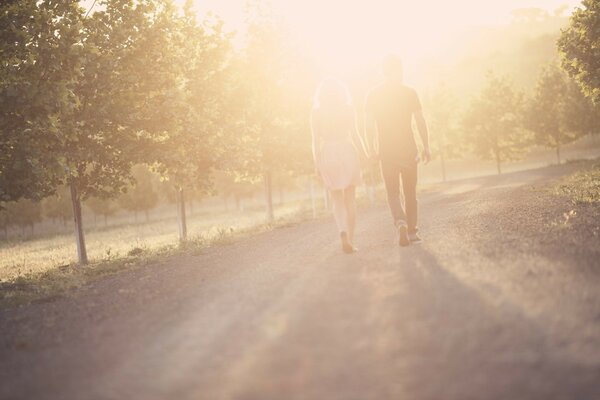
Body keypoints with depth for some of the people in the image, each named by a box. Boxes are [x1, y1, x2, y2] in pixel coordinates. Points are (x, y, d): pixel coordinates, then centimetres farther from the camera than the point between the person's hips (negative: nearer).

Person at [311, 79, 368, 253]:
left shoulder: (317, 112, 2)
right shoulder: (347, 109, 1)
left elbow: (316, 140, 0)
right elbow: (355, 135, -2)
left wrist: (317, 163, 3)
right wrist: (366, 156, 5)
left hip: (328, 153, 0)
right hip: (347, 151, 0)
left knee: (337, 200, 7)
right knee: (349, 198, 9)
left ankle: (343, 231, -18)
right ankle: (351, 240, 7)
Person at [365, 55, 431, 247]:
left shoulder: (373, 95, 0)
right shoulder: (409, 92, -2)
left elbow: (369, 125, -4)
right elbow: (421, 122, -3)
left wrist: (372, 149, 4)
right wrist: (426, 147, 1)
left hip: (387, 151, 0)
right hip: (408, 149, 0)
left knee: (393, 193, 3)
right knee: (410, 192, 13)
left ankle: (401, 223, -23)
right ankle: (412, 231, 17)